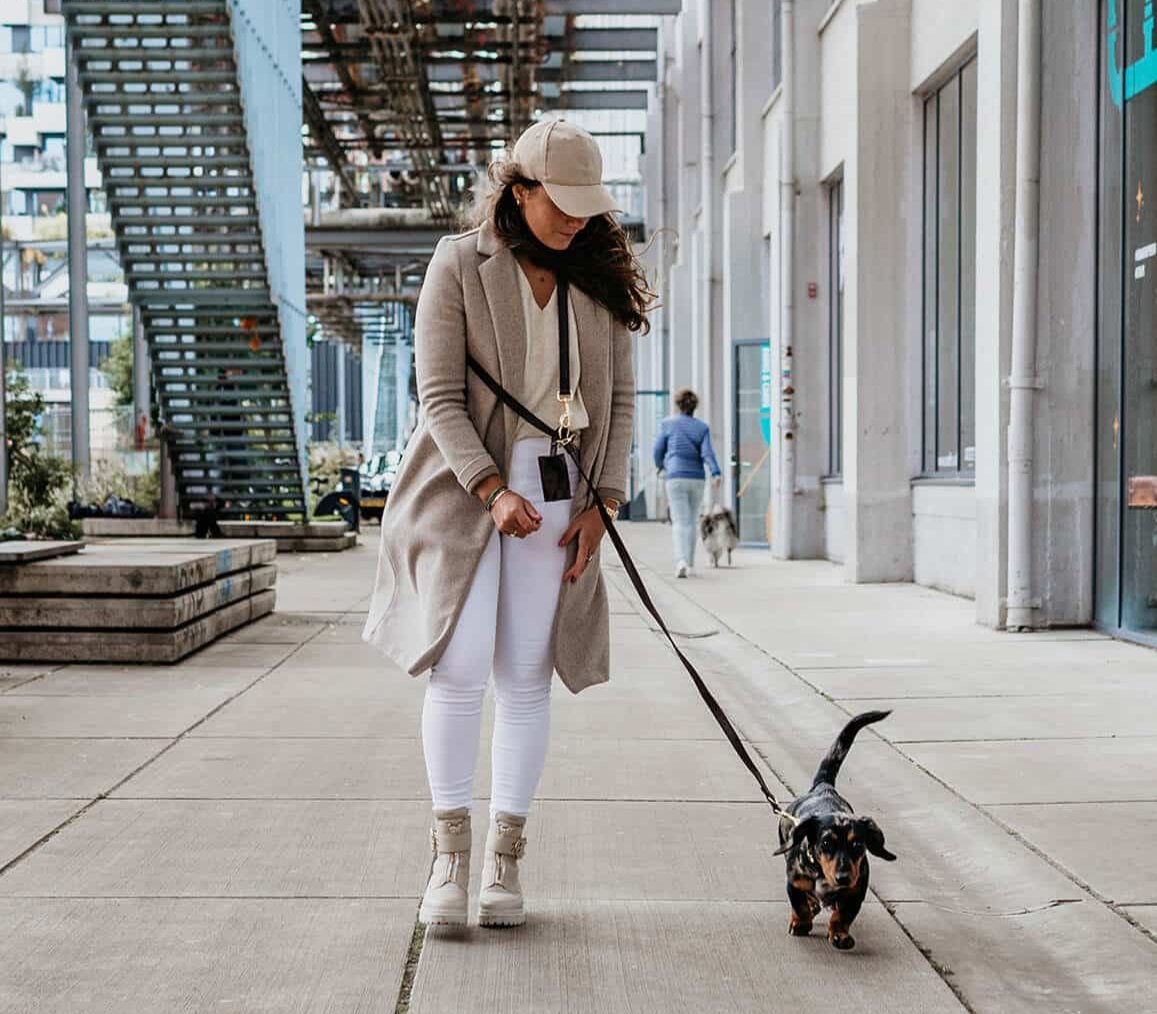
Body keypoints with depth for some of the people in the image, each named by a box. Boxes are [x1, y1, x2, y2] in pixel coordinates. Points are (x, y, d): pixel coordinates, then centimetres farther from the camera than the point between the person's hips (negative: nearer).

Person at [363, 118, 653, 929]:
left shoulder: (601, 280, 8)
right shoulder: (460, 266, -2)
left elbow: (619, 399, 10)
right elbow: (439, 397, -7)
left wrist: (601, 502, 0)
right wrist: (493, 491, -17)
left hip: (558, 492, 3)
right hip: (466, 488, -3)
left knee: (526, 677, 1)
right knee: (459, 668, -12)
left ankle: (506, 858, 9)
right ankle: (450, 853, 0)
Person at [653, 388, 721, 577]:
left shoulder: (667, 424, 1)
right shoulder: (702, 427, 6)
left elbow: (658, 450, 4)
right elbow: (707, 452, -9)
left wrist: (660, 464, 25)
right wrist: (716, 473, -20)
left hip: (676, 478, -3)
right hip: (697, 478, 3)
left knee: (680, 521, -7)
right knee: (691, 521, 16)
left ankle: (681, 560, -27)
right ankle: (689, 563, 21)